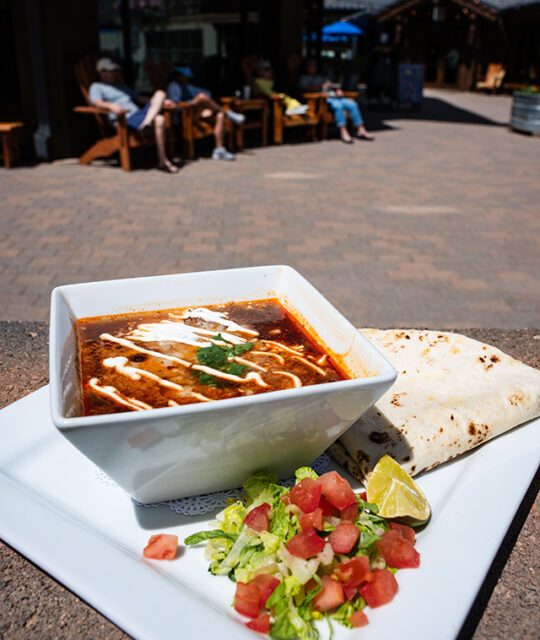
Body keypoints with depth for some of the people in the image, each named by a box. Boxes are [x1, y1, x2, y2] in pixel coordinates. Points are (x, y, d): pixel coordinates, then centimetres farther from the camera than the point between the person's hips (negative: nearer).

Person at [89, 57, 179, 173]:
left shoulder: (122, 86, 36)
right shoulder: (96, 87, 12)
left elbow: (139, 98, 34)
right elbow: (97, 102, -9)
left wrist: (161, 102, 18)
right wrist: (111, 106, -33)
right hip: (126, 120, -7)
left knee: (160, 94, -12)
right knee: (159, 119, -31)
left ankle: (147, 122, -33)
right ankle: (163, 161, -28)